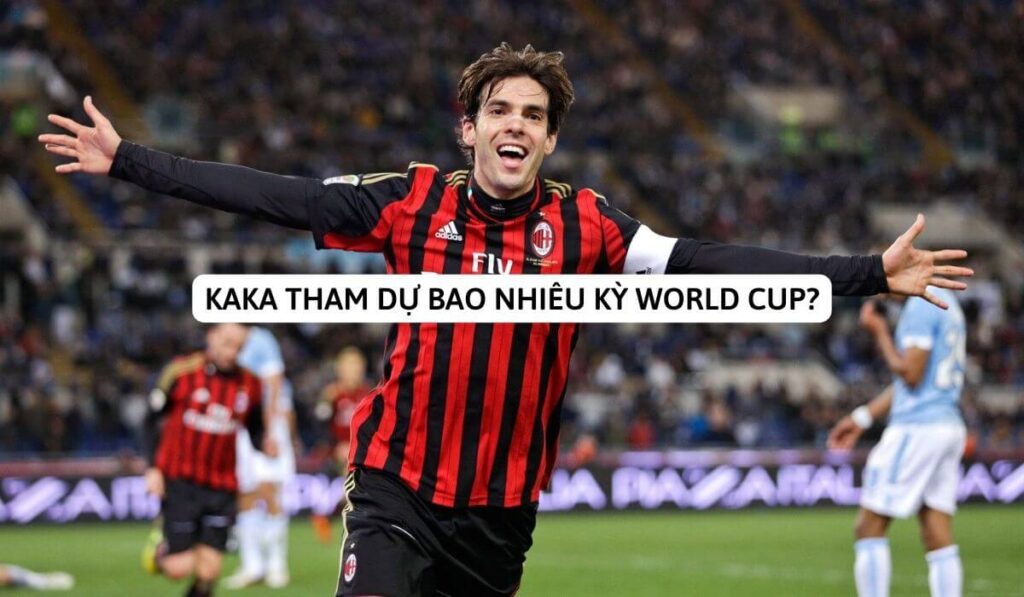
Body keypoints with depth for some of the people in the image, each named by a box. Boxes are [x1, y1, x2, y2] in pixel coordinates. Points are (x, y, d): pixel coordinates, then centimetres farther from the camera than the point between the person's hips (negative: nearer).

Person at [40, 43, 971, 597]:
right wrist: (126, 161, -9)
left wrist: (868, 274, -15)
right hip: (399, 490, -2)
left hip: (505, 509, 2)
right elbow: (272, 197, -5)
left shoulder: (588, 228, -3)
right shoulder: (413, 204, -4)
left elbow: (706, 264, -8)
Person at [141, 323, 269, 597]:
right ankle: (160, 550, 26)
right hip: (180, 481, -3)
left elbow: (255, 429, 14)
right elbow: (153, 419, 3)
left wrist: (266, 443, -10)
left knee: (209, 570, -2)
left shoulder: (250, 385, 4)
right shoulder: (181, 371, -6)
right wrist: (152, 467, -5)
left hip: (222, 489, 3)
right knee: (180, 567, -9)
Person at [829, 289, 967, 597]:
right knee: (939, 539, 5)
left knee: (869, 528, -2)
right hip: (949, 427, 9)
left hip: (917, 428, -9)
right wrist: (862, 417, 24)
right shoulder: (946, 301, 17)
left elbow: (910, 374, -17)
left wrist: (880, 332, -6)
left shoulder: (921, 305, -13)